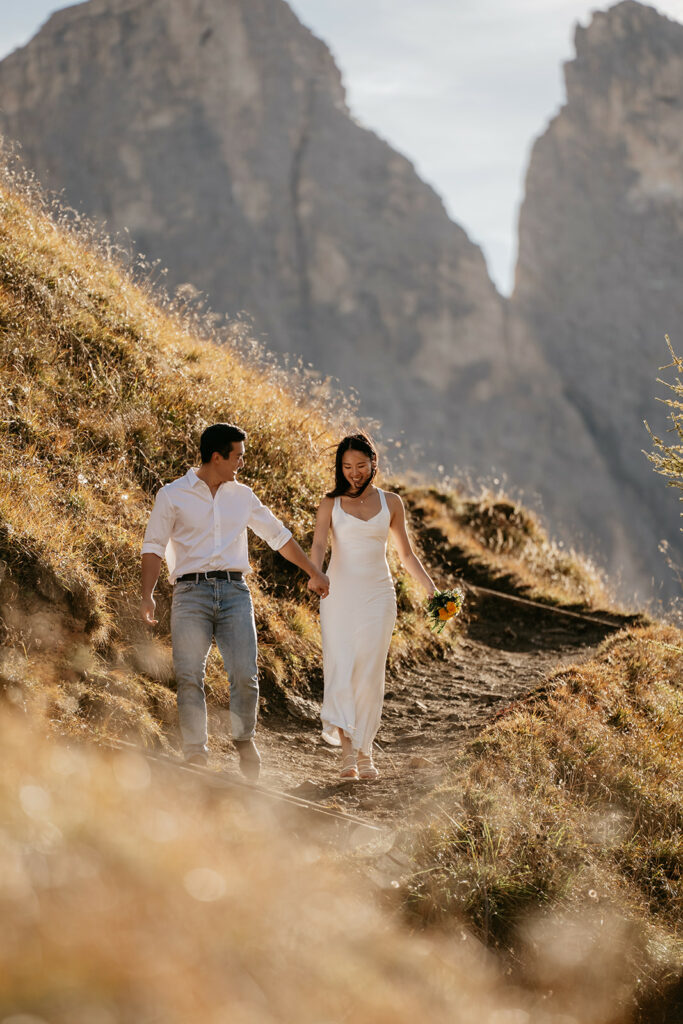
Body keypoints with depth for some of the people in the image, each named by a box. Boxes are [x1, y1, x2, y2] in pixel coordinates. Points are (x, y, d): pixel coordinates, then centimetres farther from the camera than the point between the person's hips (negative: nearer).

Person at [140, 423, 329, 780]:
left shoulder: (242, 496, 17)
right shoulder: (173, 495, 5)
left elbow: (278, 535, 25)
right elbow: (154, 546, 2)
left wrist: (313, 573, 29)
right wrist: (147, 595, -11)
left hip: (234, 592, 2)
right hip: (191, 592, -2)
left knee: (245, 674, -9)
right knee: (189, 677, -9)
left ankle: (244, 738, 15)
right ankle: (196, 755, -2)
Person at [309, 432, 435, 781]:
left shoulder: (390, 503, 8)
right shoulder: (331, 503, 4)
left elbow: (406, 552, 15)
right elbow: (319, 545, -10)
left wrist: (431, 587, 8)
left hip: (377, 595, 1)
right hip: (339, 593, -1)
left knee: (369, 674, -1)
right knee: (340, 667, -12)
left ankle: (364, 752, 10)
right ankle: (346, 751, -16)